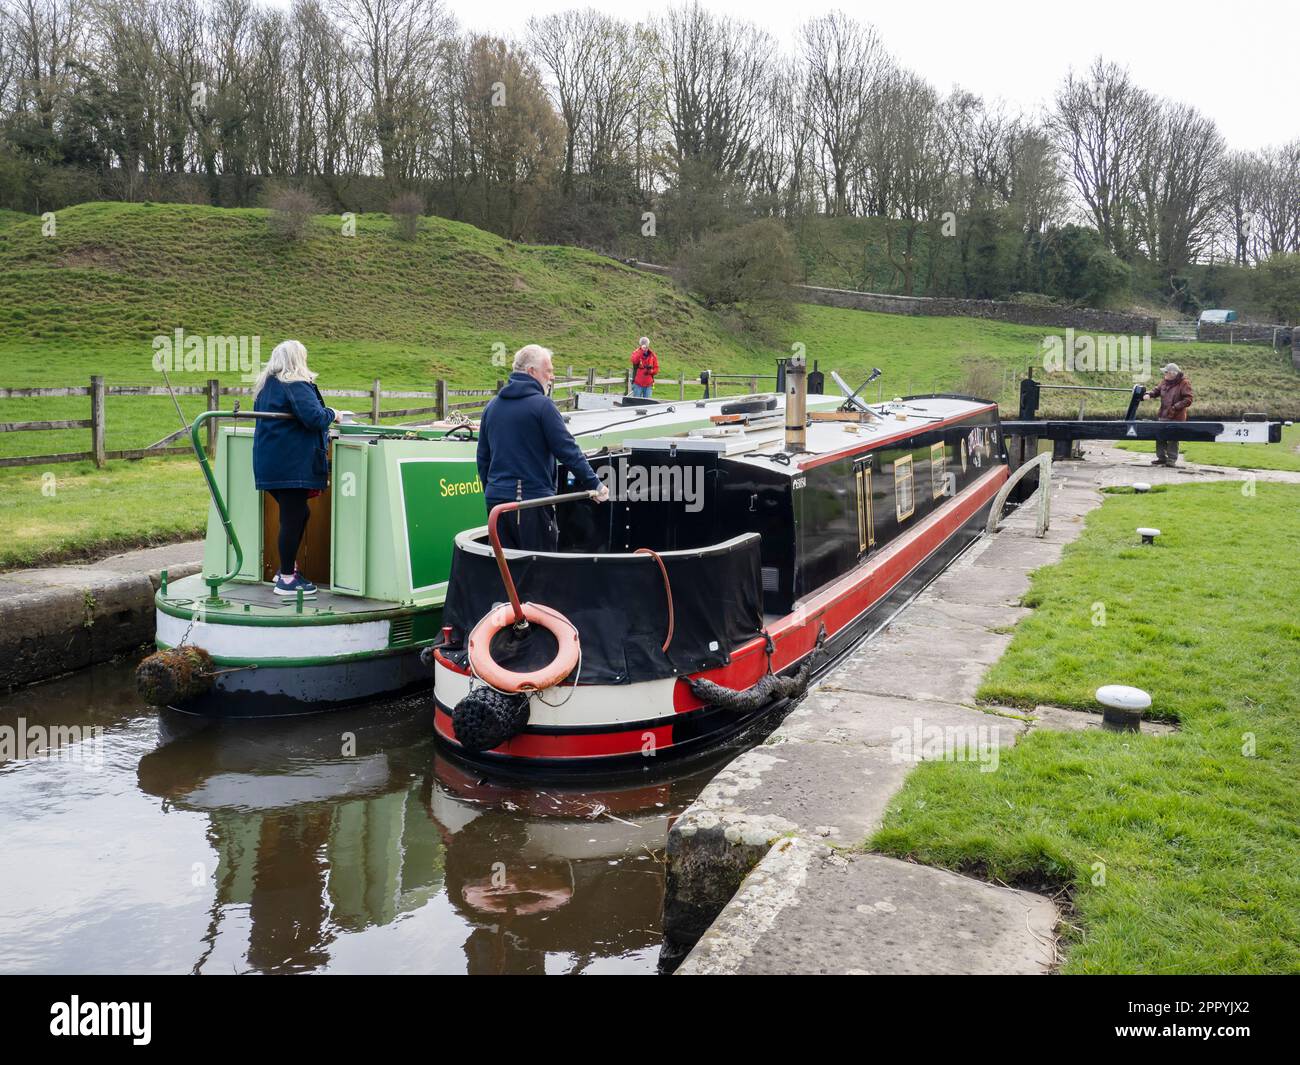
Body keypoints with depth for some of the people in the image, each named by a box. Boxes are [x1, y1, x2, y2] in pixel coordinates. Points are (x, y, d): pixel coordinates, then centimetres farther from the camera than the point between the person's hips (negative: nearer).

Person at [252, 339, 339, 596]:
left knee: (297, 514, 20)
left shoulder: (265, 386, 17)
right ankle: (287, 579, 2)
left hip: (269, 464, 9)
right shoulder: (296, 386, -12)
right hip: (292, 465, -9)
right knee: (293, 518, -3)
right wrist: (331, 414, -2)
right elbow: (314, 418, -23)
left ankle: (287, 567, 27)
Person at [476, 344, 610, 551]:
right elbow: (568, 450, -12)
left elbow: (483, 458, 18)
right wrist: (594, 484, -6)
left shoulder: (492, 406, 11)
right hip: (533, 501, -6)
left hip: (495, 500, 6)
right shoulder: (542, 405, -10)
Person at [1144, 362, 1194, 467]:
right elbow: (1157, 390, 19)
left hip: (1176, 417, -6)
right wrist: (1149, 394, -2)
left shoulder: (1184, 383, -11)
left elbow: (1188, 400, -13)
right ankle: (1161, 457, 18)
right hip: (1163, 415, 6)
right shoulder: (1164, 381, 8)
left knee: (1172, 439, -2)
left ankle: (1172, 459, 7)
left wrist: (1175, 407, -21)